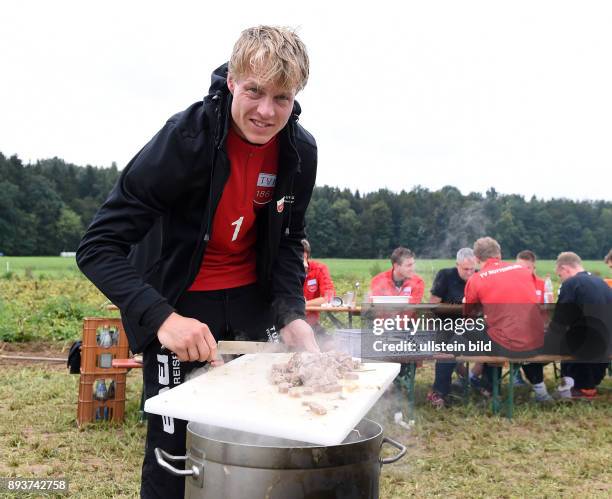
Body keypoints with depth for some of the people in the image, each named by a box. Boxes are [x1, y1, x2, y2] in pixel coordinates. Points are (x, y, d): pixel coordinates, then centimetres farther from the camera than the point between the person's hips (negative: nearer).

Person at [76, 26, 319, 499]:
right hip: (179, 301, -5)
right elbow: (99, 246, -26)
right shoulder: (185, 139, -26)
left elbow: (286, 241, 3)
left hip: (250, 299, 5)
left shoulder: (300, 151, -10)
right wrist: (161, 318, -39)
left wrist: (292, 314, -13)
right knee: (175, 445, -3)